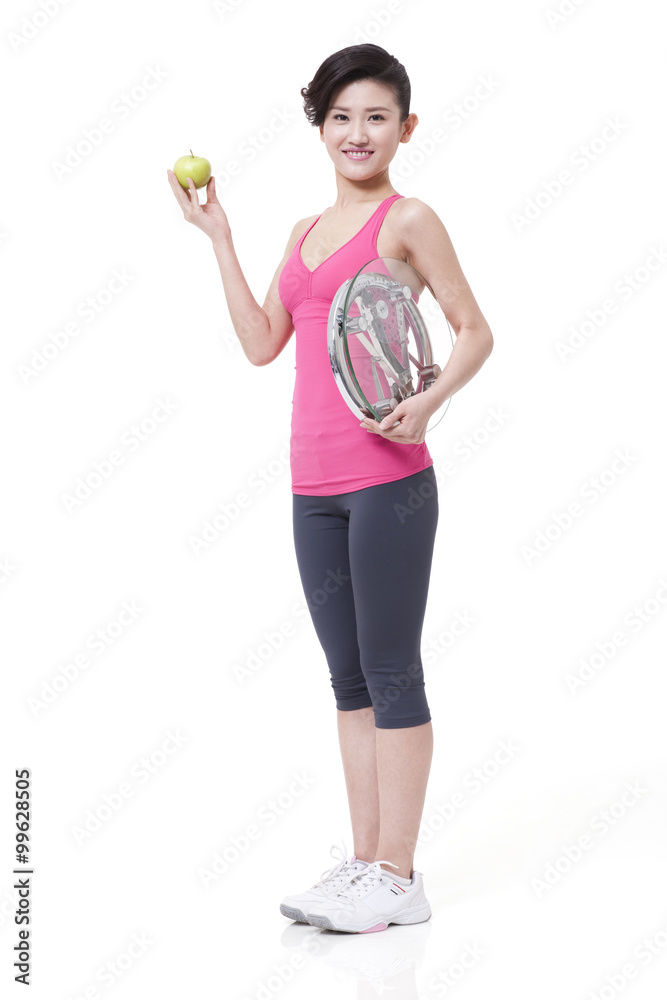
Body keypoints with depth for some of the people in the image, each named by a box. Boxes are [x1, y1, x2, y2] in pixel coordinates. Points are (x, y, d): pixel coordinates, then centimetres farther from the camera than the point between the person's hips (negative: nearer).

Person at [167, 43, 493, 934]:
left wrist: (428, 399, -22)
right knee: (349, 677, 11)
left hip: (389, 479, -7)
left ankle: (398, 879, 8)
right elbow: (261, 343, 14)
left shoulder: (407, 220, -2)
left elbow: (475, 332, -4)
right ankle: (364, 861, 22)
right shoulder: (306, 233, 17)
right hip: (315, 483, 7)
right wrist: (218, 234, 15)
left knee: (391, 673, -1)